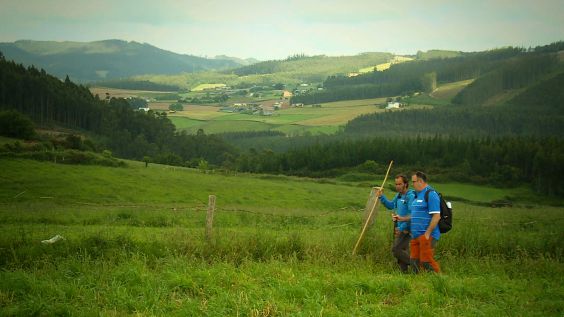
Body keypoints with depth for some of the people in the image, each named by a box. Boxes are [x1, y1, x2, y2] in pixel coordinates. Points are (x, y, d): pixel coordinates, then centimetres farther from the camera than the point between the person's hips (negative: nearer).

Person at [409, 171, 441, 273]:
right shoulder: (418, 195, 18)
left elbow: (436, 216, -18)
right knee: (414, 261, 9)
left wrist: (427, 233, -20)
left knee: (426, 262, -10)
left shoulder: (431, 194, -12)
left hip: (426, 235, -9)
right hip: (416, 236, 9)